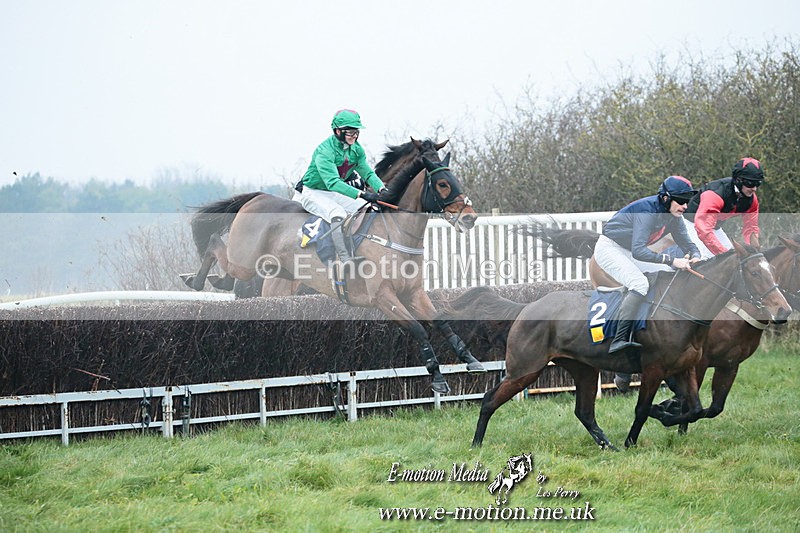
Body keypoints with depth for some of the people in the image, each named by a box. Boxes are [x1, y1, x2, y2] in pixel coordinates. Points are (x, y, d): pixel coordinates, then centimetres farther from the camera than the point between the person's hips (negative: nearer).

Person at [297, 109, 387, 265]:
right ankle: (346, 258, -43)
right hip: (313, 193, -8)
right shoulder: (324, 151, -28)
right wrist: (361, 194, -48)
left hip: (335, 193, 8)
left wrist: (381, 189, -23)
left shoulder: (356, 149, -3)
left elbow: (367, 173, 0)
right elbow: (332, 182, -39)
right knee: (338, 213, -35)